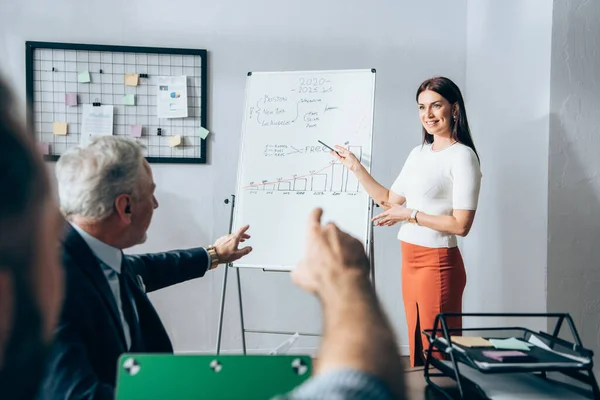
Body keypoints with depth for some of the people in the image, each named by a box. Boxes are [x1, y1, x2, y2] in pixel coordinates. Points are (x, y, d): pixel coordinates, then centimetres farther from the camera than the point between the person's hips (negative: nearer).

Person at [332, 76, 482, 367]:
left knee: (438, 353, 1)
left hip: (437, 263, -8)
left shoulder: (462, 156, -12)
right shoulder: (418, 153, 12)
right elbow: (390, 200, 17)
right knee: (417, 349, 14)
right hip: (410, 260, 8)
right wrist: (355, 167, 15)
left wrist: (410, 215, -14)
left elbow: (461, 225, -17)